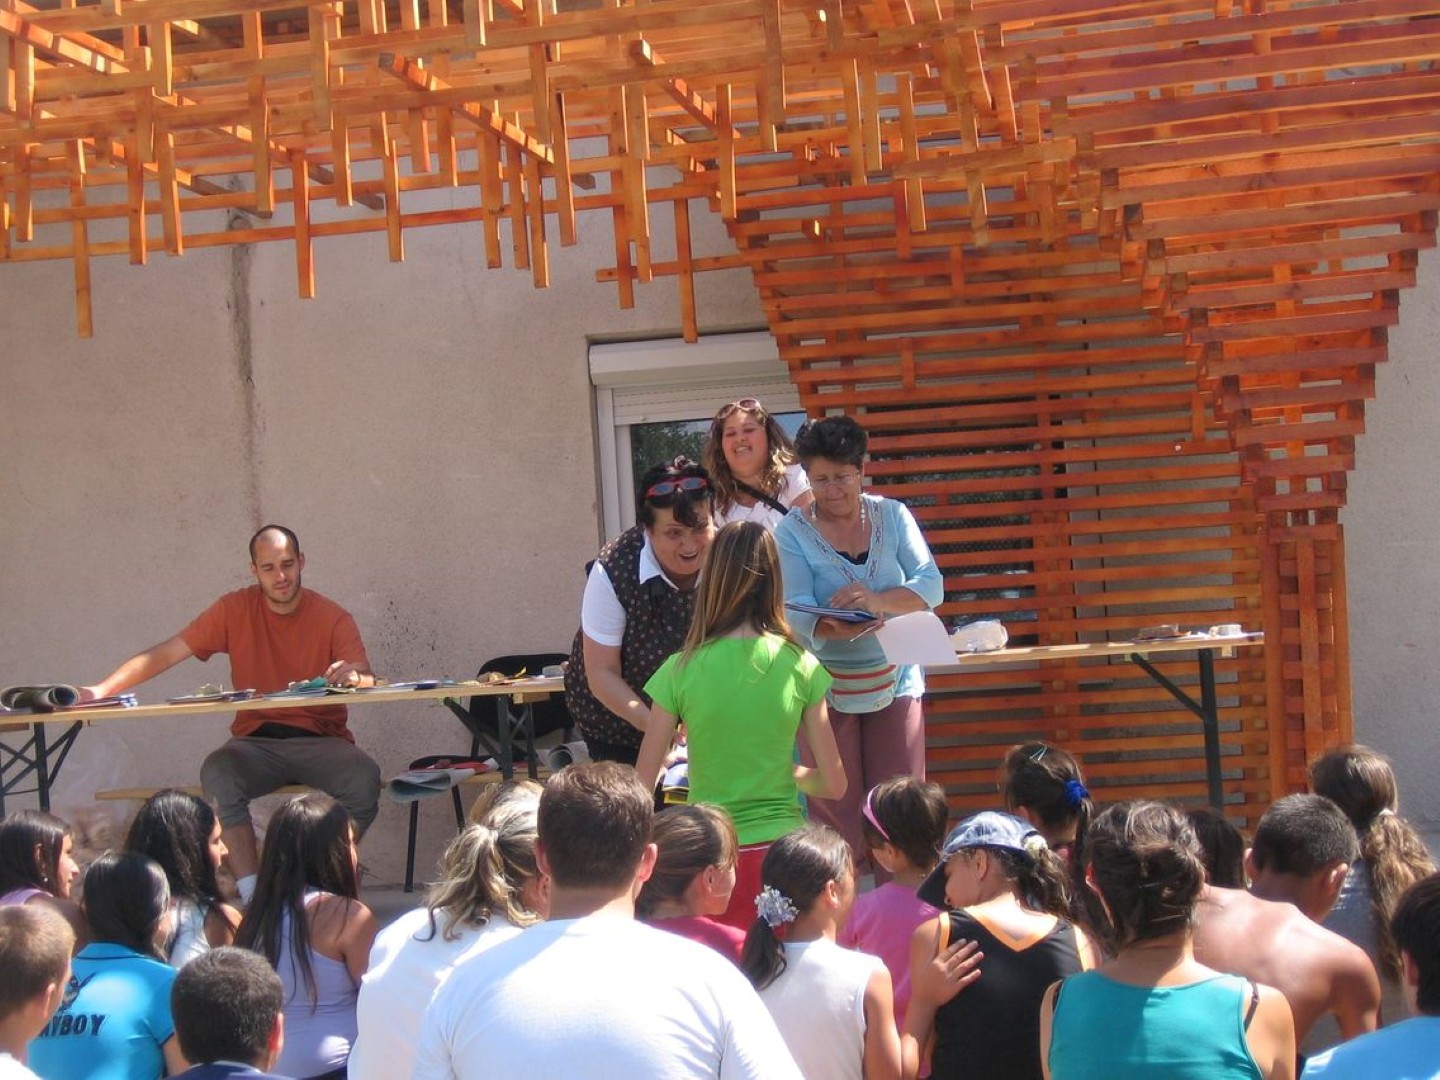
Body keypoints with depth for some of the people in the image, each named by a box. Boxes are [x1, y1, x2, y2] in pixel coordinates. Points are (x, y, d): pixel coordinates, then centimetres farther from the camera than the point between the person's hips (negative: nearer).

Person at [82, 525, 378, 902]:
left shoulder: (333, 618, 1)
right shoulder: (235, 609, 3)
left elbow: (368, 681, -7)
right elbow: (164, 655, 1)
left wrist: (354, 677, -34)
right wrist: (101, 690, -12)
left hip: (321, 741, -1)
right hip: (256, 742, 1)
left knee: (365, 778, -33)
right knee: (217, 774, -33)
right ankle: (253, 896, -32)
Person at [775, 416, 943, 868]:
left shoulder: (892, 516, 4)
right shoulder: (792, 532, -3)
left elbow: (931, 585, -6)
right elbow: (797, 613, -16)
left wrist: (878, 600, -27)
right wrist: (842, 629, -38)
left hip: (895, 682, 2)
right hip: (826, 688, -2)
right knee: (836, 811, 0)